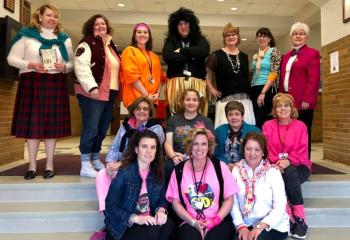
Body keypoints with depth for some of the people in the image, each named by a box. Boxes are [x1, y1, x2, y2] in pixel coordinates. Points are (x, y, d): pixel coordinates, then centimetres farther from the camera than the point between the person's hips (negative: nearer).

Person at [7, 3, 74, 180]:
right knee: (32, 124, 1)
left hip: (56, 85, 2)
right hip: (31, 84, -1)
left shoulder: (64, 39, 13)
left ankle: (49, 165, 13)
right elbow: (12, 58, 2)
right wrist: (31, 65, -14)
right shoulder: (26, 35, 5)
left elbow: (72, 64, 12)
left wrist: (64, 67, -10)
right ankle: (32, 165, 12)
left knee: (52, 124, 3)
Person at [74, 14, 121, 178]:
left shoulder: (110, 46, 21)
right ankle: (85, 165, -4)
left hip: (109, 94, 8)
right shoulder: (87, 44, -3)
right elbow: (81, 67, -16)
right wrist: (92, 87, -25)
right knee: (91, 128, -10)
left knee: (102, 129, 12)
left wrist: (116, 89, 20)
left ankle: (96, 160, 24)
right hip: (93, 93, -8)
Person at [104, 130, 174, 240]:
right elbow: (111, 207, -14)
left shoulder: (158, 172, 2)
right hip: (124, 226, -4)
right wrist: (136, 218, -25)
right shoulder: (124, 173, -14)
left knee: (168, 226, -26)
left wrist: (160, 211, -15)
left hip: (148, 221, 4)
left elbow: (162, 199, 8)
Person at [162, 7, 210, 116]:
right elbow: (167, 56, -6)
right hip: (176, 82, 0)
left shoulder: (200, 39, 17)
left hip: (197, 82, 1)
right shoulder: (170, 40, 15)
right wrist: (192, 55, -2)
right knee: (177, 113, -6)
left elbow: (205, 51, -6)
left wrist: (182, 50, -2)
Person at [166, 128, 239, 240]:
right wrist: (193, 222, -8)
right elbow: (176, 202, 3)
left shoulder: (220, 167, 1)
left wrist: (215, 220, -7)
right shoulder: (179, 170, 2)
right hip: (190, 223, 0)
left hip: (219, 222, 0)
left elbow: (229, 199, 4)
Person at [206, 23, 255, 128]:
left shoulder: (244, 56, 16)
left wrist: (249, 94, 16)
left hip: (244, 99, 4)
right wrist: (212, 89, 0)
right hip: (225, 99, -4)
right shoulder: (217, 55, 3)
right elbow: (206, 73, 4)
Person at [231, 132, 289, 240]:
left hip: (273, 225, -1)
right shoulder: (237, 171, 1)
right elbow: (234, 203, -3)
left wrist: (260, 226, -20)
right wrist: (241, 226, -15)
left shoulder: (273, 172, -6)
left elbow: (280, 207, -11)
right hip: (246, 225, 2)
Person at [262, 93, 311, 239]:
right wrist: (276, 162, -21)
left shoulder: (300, 126, 4)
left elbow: (302, 151, -5)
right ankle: (287, 215, -30)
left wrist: (288, 161, -23)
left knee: (289, 172, -34)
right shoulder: (268, 126, 7)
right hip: (275, 167, 1)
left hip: (298, 166, 0)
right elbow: (267, 149, -2)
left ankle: (299, 216, -27)